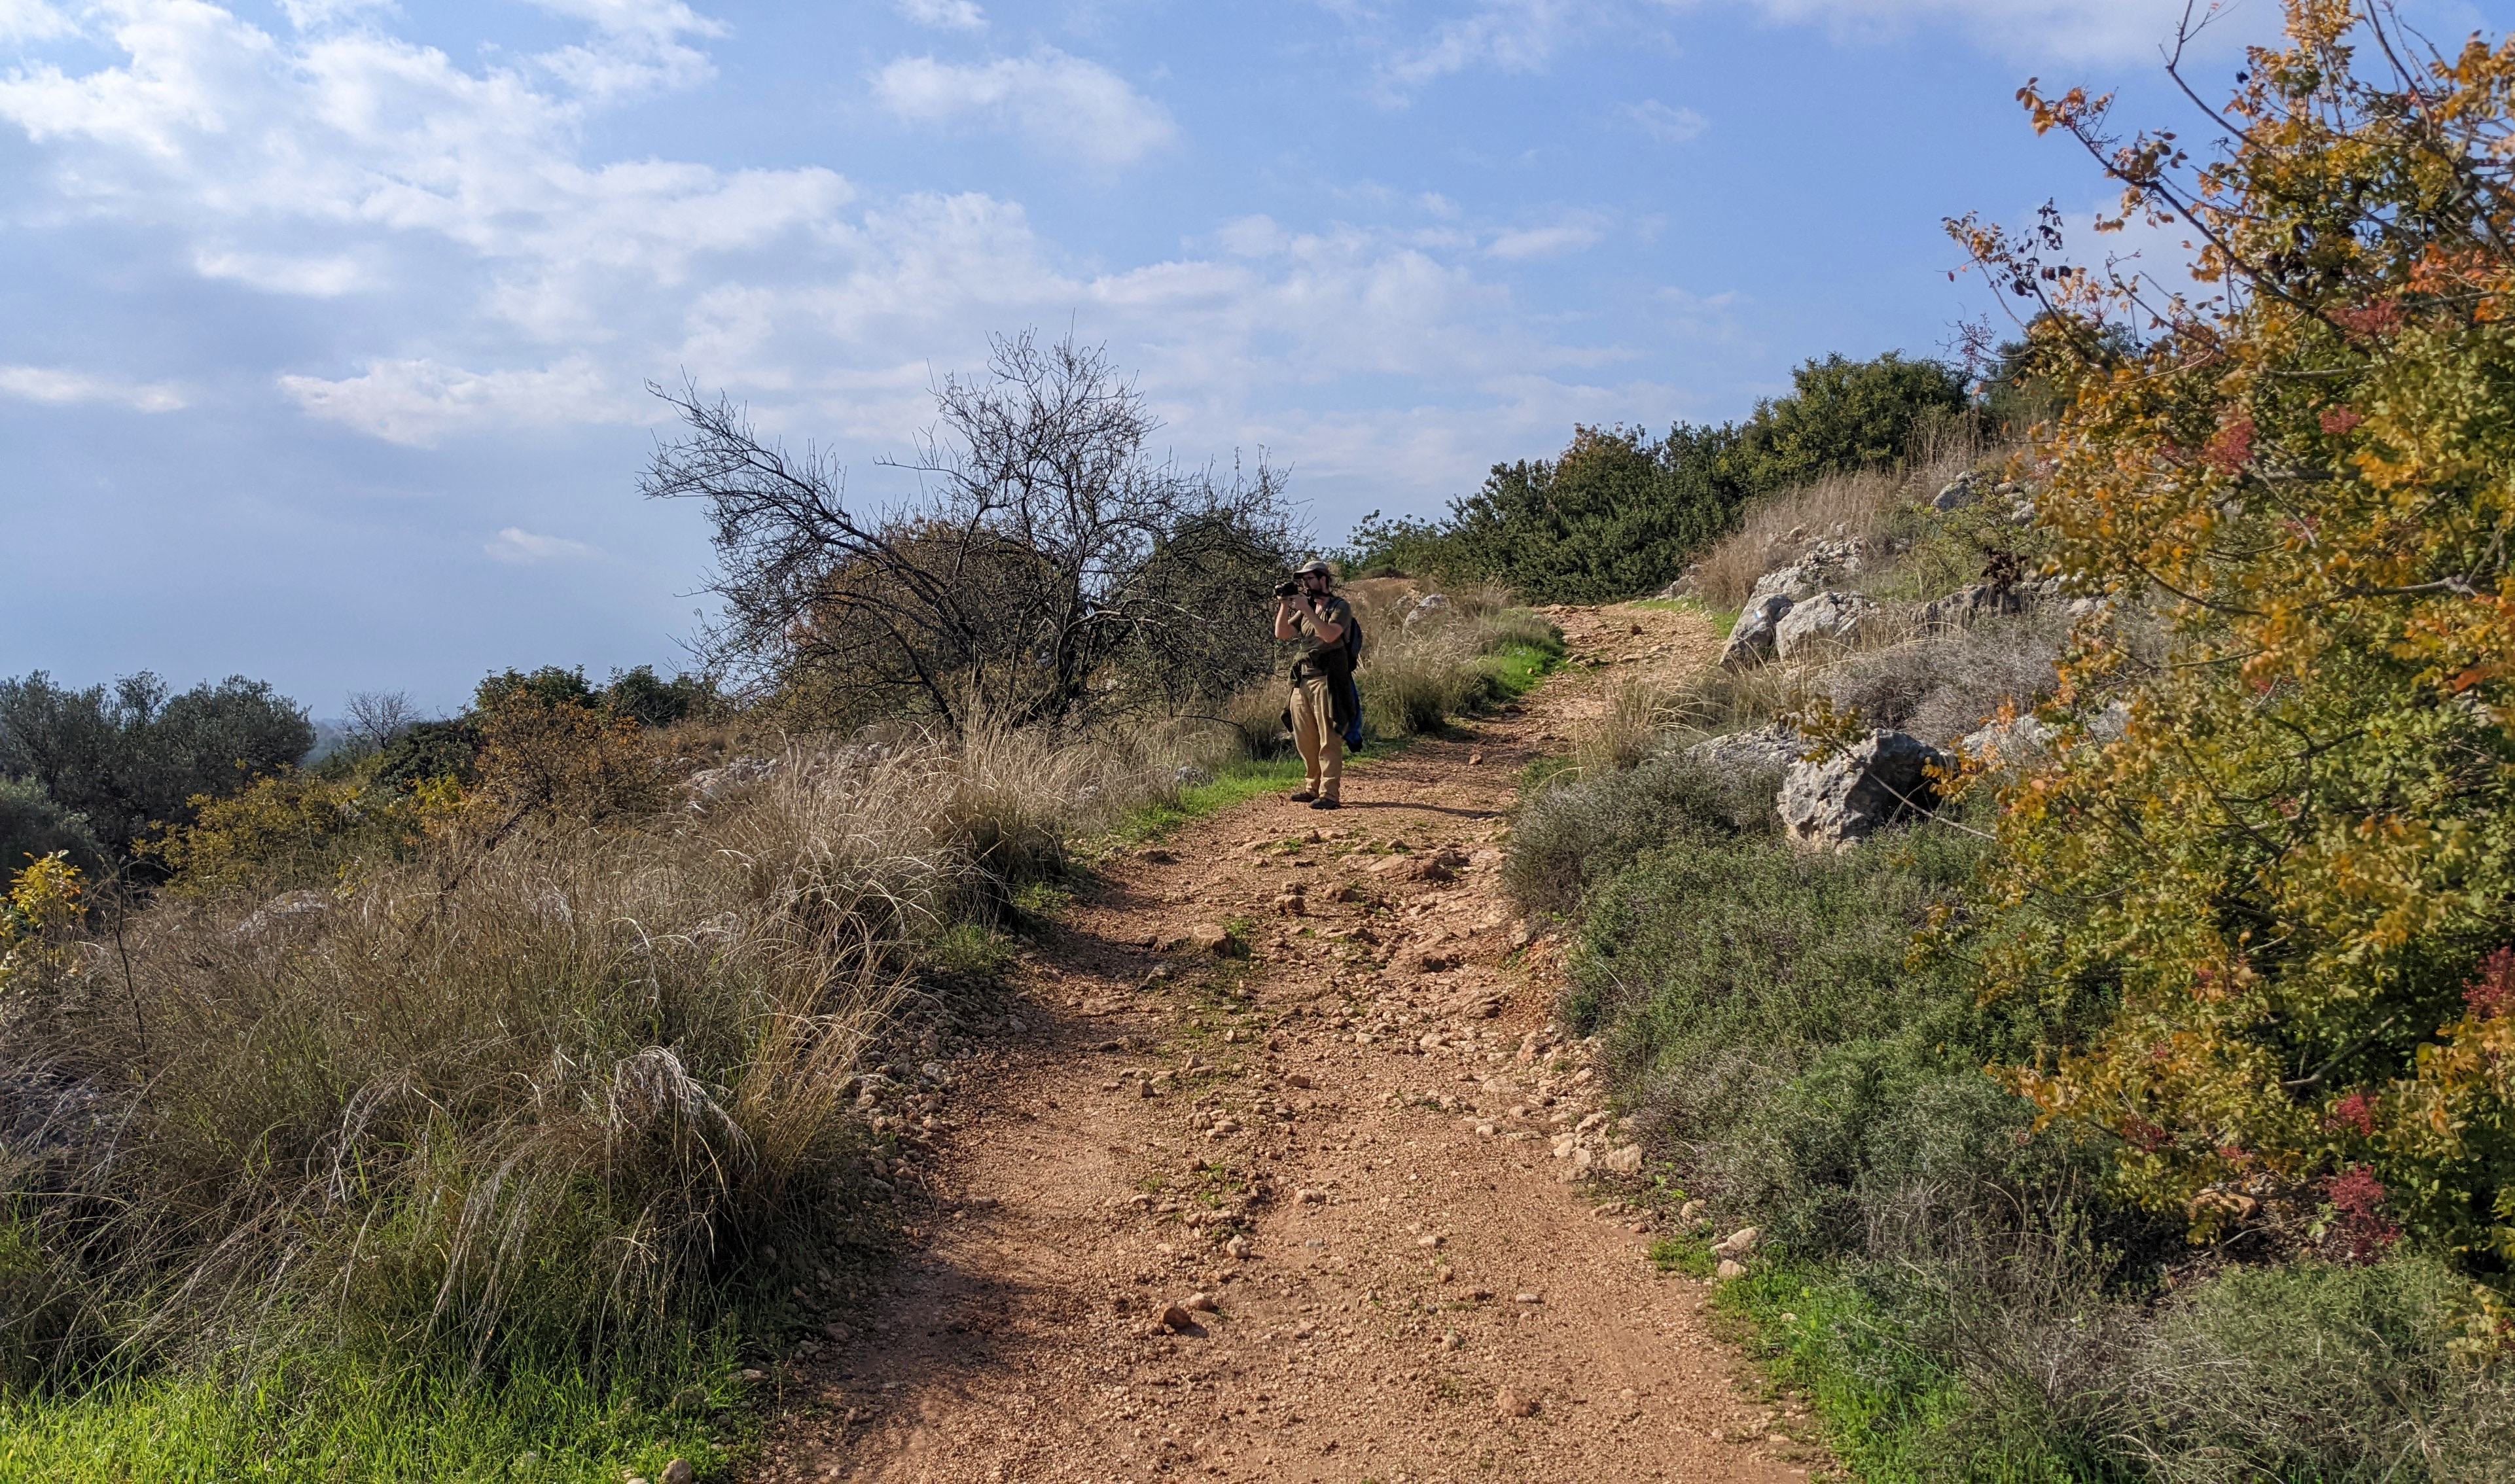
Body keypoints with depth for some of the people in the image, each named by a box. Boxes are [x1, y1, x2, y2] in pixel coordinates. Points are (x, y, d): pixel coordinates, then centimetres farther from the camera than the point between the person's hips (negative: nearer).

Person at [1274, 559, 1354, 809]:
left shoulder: (1340, 607, -3)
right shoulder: (1306, 608, 19)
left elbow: (1330, 634, -21)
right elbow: (1282, 633, 12)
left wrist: (1306, 609, -20)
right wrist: (1284, 605, 0)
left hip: (1326, 680, -8)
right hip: (1302, 681, 8)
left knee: (1329, 739, -9)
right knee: (1306, 741, 10)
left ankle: (1330, 794, -11)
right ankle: (1314, 787, 21)